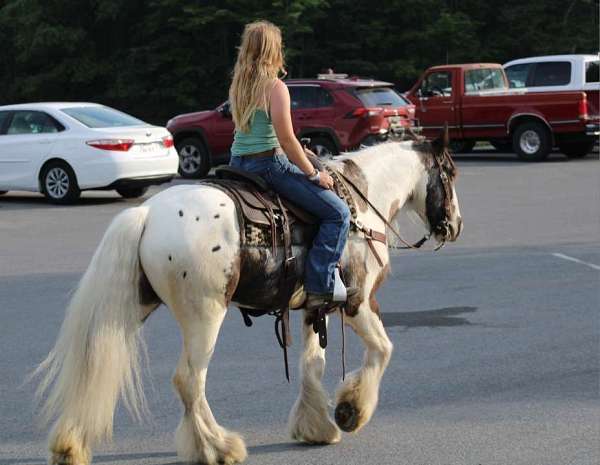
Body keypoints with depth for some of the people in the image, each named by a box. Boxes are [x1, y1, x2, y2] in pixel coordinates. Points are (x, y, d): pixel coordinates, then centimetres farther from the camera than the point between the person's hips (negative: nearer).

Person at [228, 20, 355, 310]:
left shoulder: (238, 85, 10)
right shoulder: (275, 87, -15)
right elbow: (286, 139, -18)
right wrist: (314, 174, -7)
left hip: (238, 163, 9)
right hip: (268, 163, -9)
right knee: (337, 212, -4)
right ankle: (320, 286, -10)